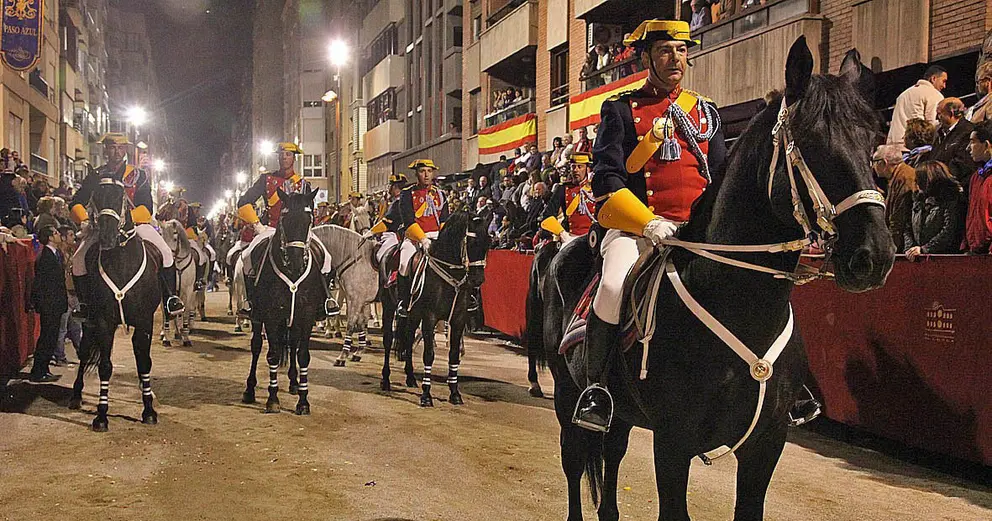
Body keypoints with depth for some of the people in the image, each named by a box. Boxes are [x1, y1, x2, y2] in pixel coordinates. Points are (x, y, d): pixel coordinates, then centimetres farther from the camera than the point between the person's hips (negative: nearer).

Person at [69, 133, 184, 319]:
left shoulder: (138, 175, 2)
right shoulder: (95, 176, 7)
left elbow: (146, 208, -8)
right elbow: (76, 204, 4)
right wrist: (85, 220, -17)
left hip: (135, 223, -1)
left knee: (164, 252, -23)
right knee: (79, 259, -17)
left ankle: (169, 297, -10)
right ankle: (85, 303, 1)